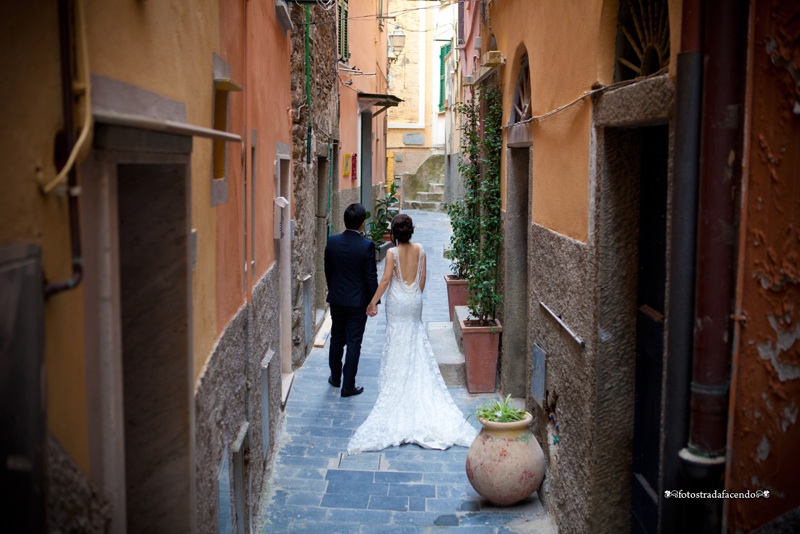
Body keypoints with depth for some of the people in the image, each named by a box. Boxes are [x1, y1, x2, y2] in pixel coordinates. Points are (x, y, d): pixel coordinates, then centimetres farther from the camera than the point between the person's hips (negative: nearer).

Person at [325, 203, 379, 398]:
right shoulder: (367, 246, -18)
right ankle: (348, 386, 8)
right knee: (353, 343, 4)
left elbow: (328, 270, 4)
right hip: (358, 301, -4)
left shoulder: (332, 242, -6)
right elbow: (371, 276, -13)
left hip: (336, 299, 4)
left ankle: (335, 377, 34)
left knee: (337, 339, 19)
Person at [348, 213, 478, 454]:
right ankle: (417, 387, 19)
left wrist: (373, 302, -6)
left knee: (397, 343, 6)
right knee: (417, 344, 13)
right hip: (414, 302, 4)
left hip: (397, 302, -4)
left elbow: (385, 280, -15)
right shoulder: (419, 250, -2)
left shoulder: (392, 253, -14)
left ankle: (396, 388, 12)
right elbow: (422, 278, 3)